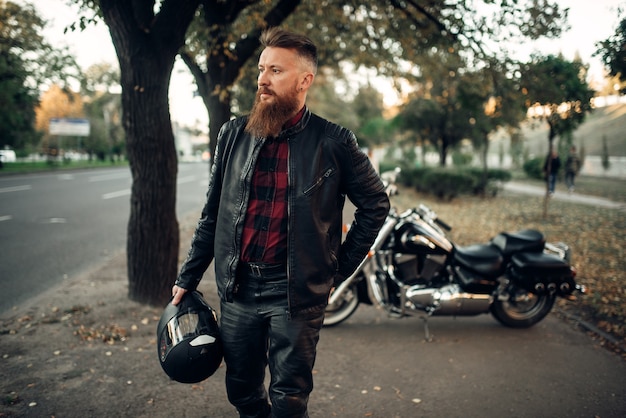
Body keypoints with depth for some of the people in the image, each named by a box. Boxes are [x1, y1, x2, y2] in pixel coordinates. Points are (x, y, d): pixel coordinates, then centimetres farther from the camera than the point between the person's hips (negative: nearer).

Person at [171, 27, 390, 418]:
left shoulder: (333, 142, -7)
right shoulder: (234, 134, 4)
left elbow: (376, 204, 3)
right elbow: (212, 214, 10)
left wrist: (339, 269, 1)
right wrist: (188, 278, 12)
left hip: (297, 293, -3)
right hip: (237, 288, 4)